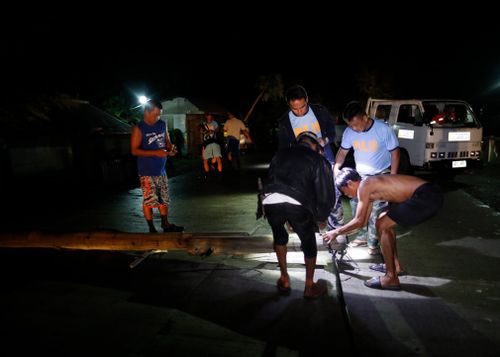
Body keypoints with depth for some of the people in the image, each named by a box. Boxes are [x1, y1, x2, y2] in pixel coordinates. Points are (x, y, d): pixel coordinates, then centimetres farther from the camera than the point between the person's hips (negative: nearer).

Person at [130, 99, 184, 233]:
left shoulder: (162, 124, 6)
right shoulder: (138, 129, -11)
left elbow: (167, 141, 18)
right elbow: (134, 150, -14)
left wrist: (171, 148, -7)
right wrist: (155, 153, -23)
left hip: (161, 169, 6)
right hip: (147, 172, -6)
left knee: (164, 198, 14)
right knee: (149, 200, 0)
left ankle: (166, 224, 28)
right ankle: (151, 228, 13)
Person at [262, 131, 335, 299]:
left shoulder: (281, 154, 31)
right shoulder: (319, 160, 20)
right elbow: (326, 194, 15)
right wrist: (320, 217, 35)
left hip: (270, 200, 4)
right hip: (296, 203, -3)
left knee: (279, 236, 32)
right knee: (309, 242, 23)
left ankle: (284, 280, 41)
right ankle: (310, 287, 35)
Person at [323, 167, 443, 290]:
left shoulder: (364, 186, -10)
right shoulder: (370, 187, 18)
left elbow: (359, 221, -9)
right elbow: (363, 221, 26)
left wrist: (336, 232, 3)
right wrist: (341, 232, 31)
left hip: (427, 197, -10)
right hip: (425, 195, 10)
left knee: (382, 226, -7)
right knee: (383, 221, 19)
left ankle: (391, 278, 0)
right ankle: (395, 266, 29)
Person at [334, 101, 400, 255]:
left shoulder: (383, 129, -23)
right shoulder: (349, 132, -13)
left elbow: (395, 152, -13)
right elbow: (343, 151, 0)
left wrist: (392, 177, -16)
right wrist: (336, 167, -15)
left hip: (381, 175, -4)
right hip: (360, 175, 4)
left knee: (376, 209, -10)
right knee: (356, 204, 1)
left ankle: (373, 243, 2)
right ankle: (363, 236, 18)